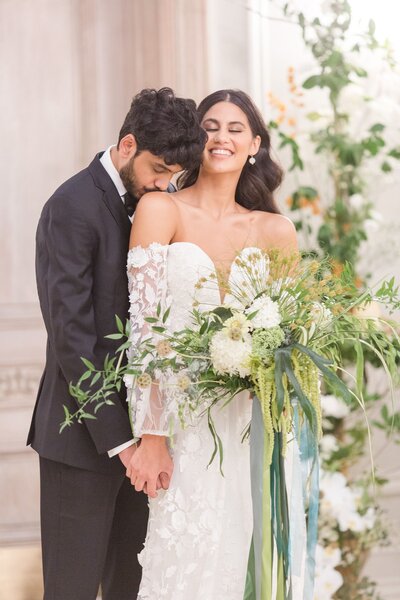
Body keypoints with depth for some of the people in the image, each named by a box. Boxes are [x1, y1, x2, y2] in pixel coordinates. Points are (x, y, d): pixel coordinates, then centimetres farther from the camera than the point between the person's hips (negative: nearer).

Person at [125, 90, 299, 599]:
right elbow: (143, 328, -9)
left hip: (246, 423, 3)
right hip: (178, 418, -3)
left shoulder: (275, 231, 8)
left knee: (232, 553, 4)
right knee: (186, 555, -7)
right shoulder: (160, 210, -3)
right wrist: (150, 436, -14)